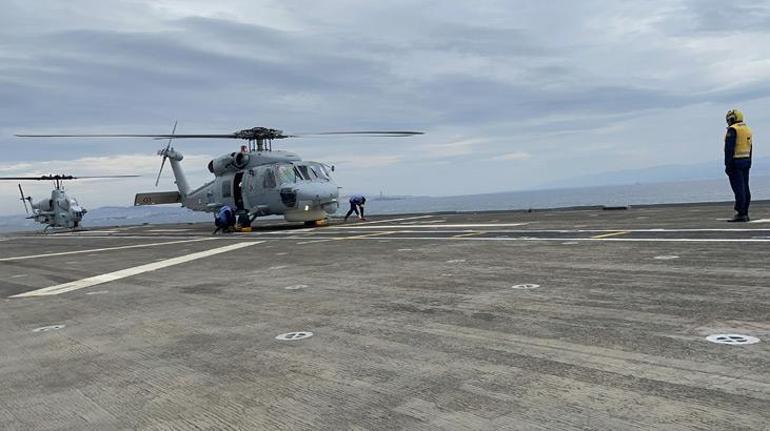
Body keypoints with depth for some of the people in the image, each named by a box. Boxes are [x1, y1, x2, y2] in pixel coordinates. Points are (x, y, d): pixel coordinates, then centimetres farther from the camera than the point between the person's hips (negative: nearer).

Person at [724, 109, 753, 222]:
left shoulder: (732, 130, -12)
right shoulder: (747, 129, 15)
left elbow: (729, 149, -17)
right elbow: (749, 149, 17)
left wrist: (727, 165, -17)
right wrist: (748, 163, 20)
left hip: (735, 161, -9)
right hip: (746, 161, 9)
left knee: (738, 188, -10)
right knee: (745, 188, 9)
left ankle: (740, 214, -11)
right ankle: (745, 213, 12)